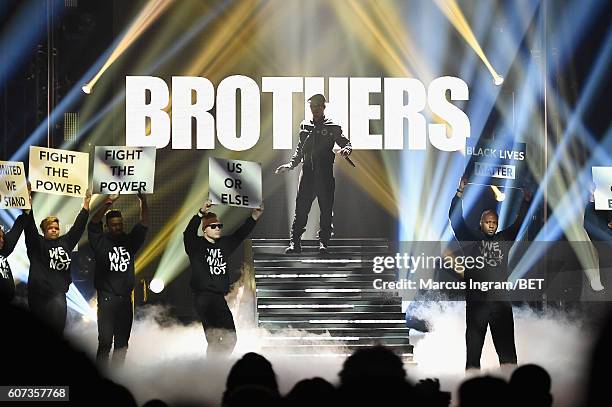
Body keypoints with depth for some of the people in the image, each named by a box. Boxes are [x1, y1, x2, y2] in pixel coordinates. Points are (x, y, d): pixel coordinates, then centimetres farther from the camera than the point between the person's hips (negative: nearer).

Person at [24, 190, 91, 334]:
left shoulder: (65, 242, 14)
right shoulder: (37, 243, 3)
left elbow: (78, 227, 16)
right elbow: (29, 227, -9)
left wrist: (86, 206, 13)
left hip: (58, 295, 2)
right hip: (38, 294, -2)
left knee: (58, 329, -7)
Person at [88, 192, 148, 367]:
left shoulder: (129, 241, 10)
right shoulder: (101, 241, 1)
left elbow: (144, 224, 4)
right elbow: (93, 224, -13)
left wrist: (143, 202, -13)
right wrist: (107, 204, -25)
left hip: (125, 299, 5)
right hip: (106, 298, -4)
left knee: (122, 343, 8)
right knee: (105, 341, -9)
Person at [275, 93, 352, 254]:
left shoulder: (332, 127, 7)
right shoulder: (304, 126, 17)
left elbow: (347, 143, 8)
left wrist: (346, 149, -15)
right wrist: (291, 164, 14)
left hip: (325, 174, -2)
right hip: (307, 172, 2)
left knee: (326, 209, -1)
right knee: (301, 208, -3)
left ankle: (323, 242, 7)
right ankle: (295, 243, -2)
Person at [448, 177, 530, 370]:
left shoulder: (504, 239, 16)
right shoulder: (471, 238, 7)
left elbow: (520, 222, 17)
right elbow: (455, 218, -1)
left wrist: (526, 200, 8)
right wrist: (460, 193, -8)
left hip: (501, 300, 3)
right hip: (476, 300, -3)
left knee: (507, 347, 2)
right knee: (474, 345, -1)